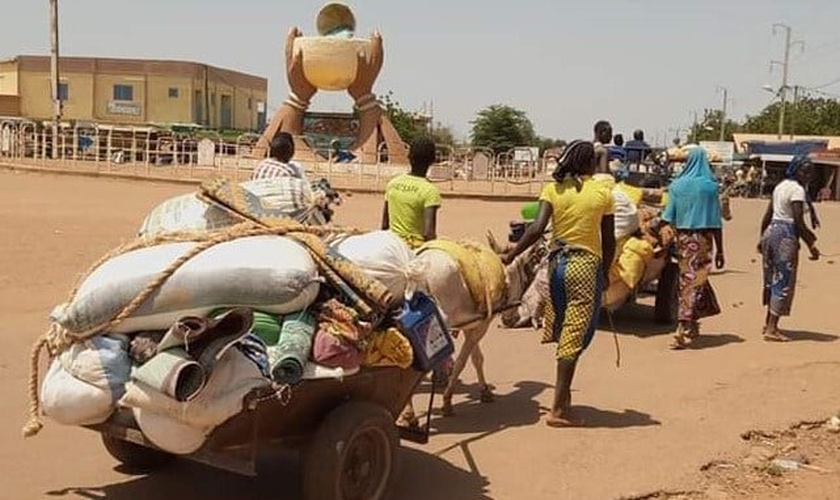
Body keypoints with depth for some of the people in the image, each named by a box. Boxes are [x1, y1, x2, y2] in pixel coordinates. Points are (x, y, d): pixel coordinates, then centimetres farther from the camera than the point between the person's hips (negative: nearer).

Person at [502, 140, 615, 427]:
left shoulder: (553, 189, 1)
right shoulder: (603, 193, -1)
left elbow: (537, 228, -12)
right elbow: (609, 241, 2)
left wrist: (510, 256, -8)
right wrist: (605, 272, 16)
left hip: (557, 262, 3)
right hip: (587, 265, -3)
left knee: (563, 332, 18)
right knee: (574, 336, -3)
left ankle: (563, 395, 30)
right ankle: (558, 409, -4)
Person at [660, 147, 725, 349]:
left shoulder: (677, 185, 1)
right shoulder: (710, 186, -6)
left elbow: (669, 219, 2)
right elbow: (716, 222, -4)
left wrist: (665, 241, 12)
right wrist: (719, 250, 1)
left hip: (682, 238, 3)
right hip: (702, 240, -3)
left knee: (687, 279, 17)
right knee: (695, 281, 0)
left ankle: (691, 327, 25)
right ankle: (684, 330, -5)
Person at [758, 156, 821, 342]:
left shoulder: (781, 185, 14)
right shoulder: (797, 189, -13)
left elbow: (767, 215, 16)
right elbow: (799, 222, -18)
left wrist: (762, 238, 22)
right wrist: (811, 245, -13)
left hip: (771, 231, 9)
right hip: (786, 236, -9)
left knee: (773, 279, 16)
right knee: (784, 281, -2)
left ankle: (769, 323, 25)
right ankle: (772, 329, 0)